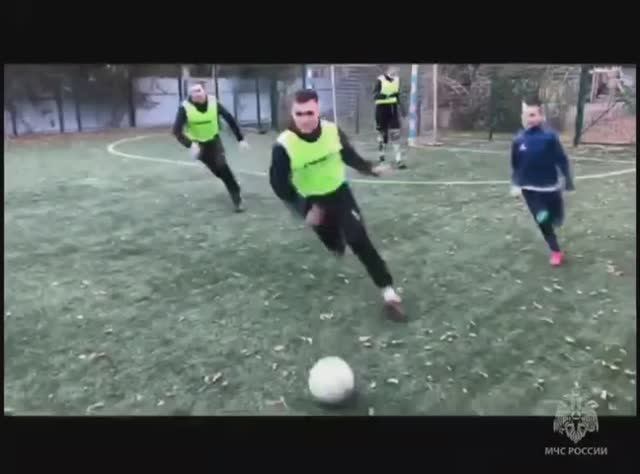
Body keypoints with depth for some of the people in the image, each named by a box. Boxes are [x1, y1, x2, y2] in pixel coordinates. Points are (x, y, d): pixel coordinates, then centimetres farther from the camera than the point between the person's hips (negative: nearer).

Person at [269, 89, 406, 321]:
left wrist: (370, 168, -5)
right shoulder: (283, 146, -27)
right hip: (312, 202, 0)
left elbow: (349, 155, 3)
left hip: (340, 192, 0)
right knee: (334, 245, 16)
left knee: (359, 239, -14)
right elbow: (280, 185, -20)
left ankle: (389, 293, -8)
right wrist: (304, 210, -25)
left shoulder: (333, 131, -18)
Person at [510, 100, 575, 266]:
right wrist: (516, 184, 9)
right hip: (530, 189, 2)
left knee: (556, 220, 15)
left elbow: (562, 160, -10)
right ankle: (556, 252, 22)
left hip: (550, 186, -2)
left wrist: (568, 183, -9)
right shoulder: (519, 139, -6)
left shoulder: (550, 136, -15)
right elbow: (515, 164, 7)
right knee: (543, 222, 4)